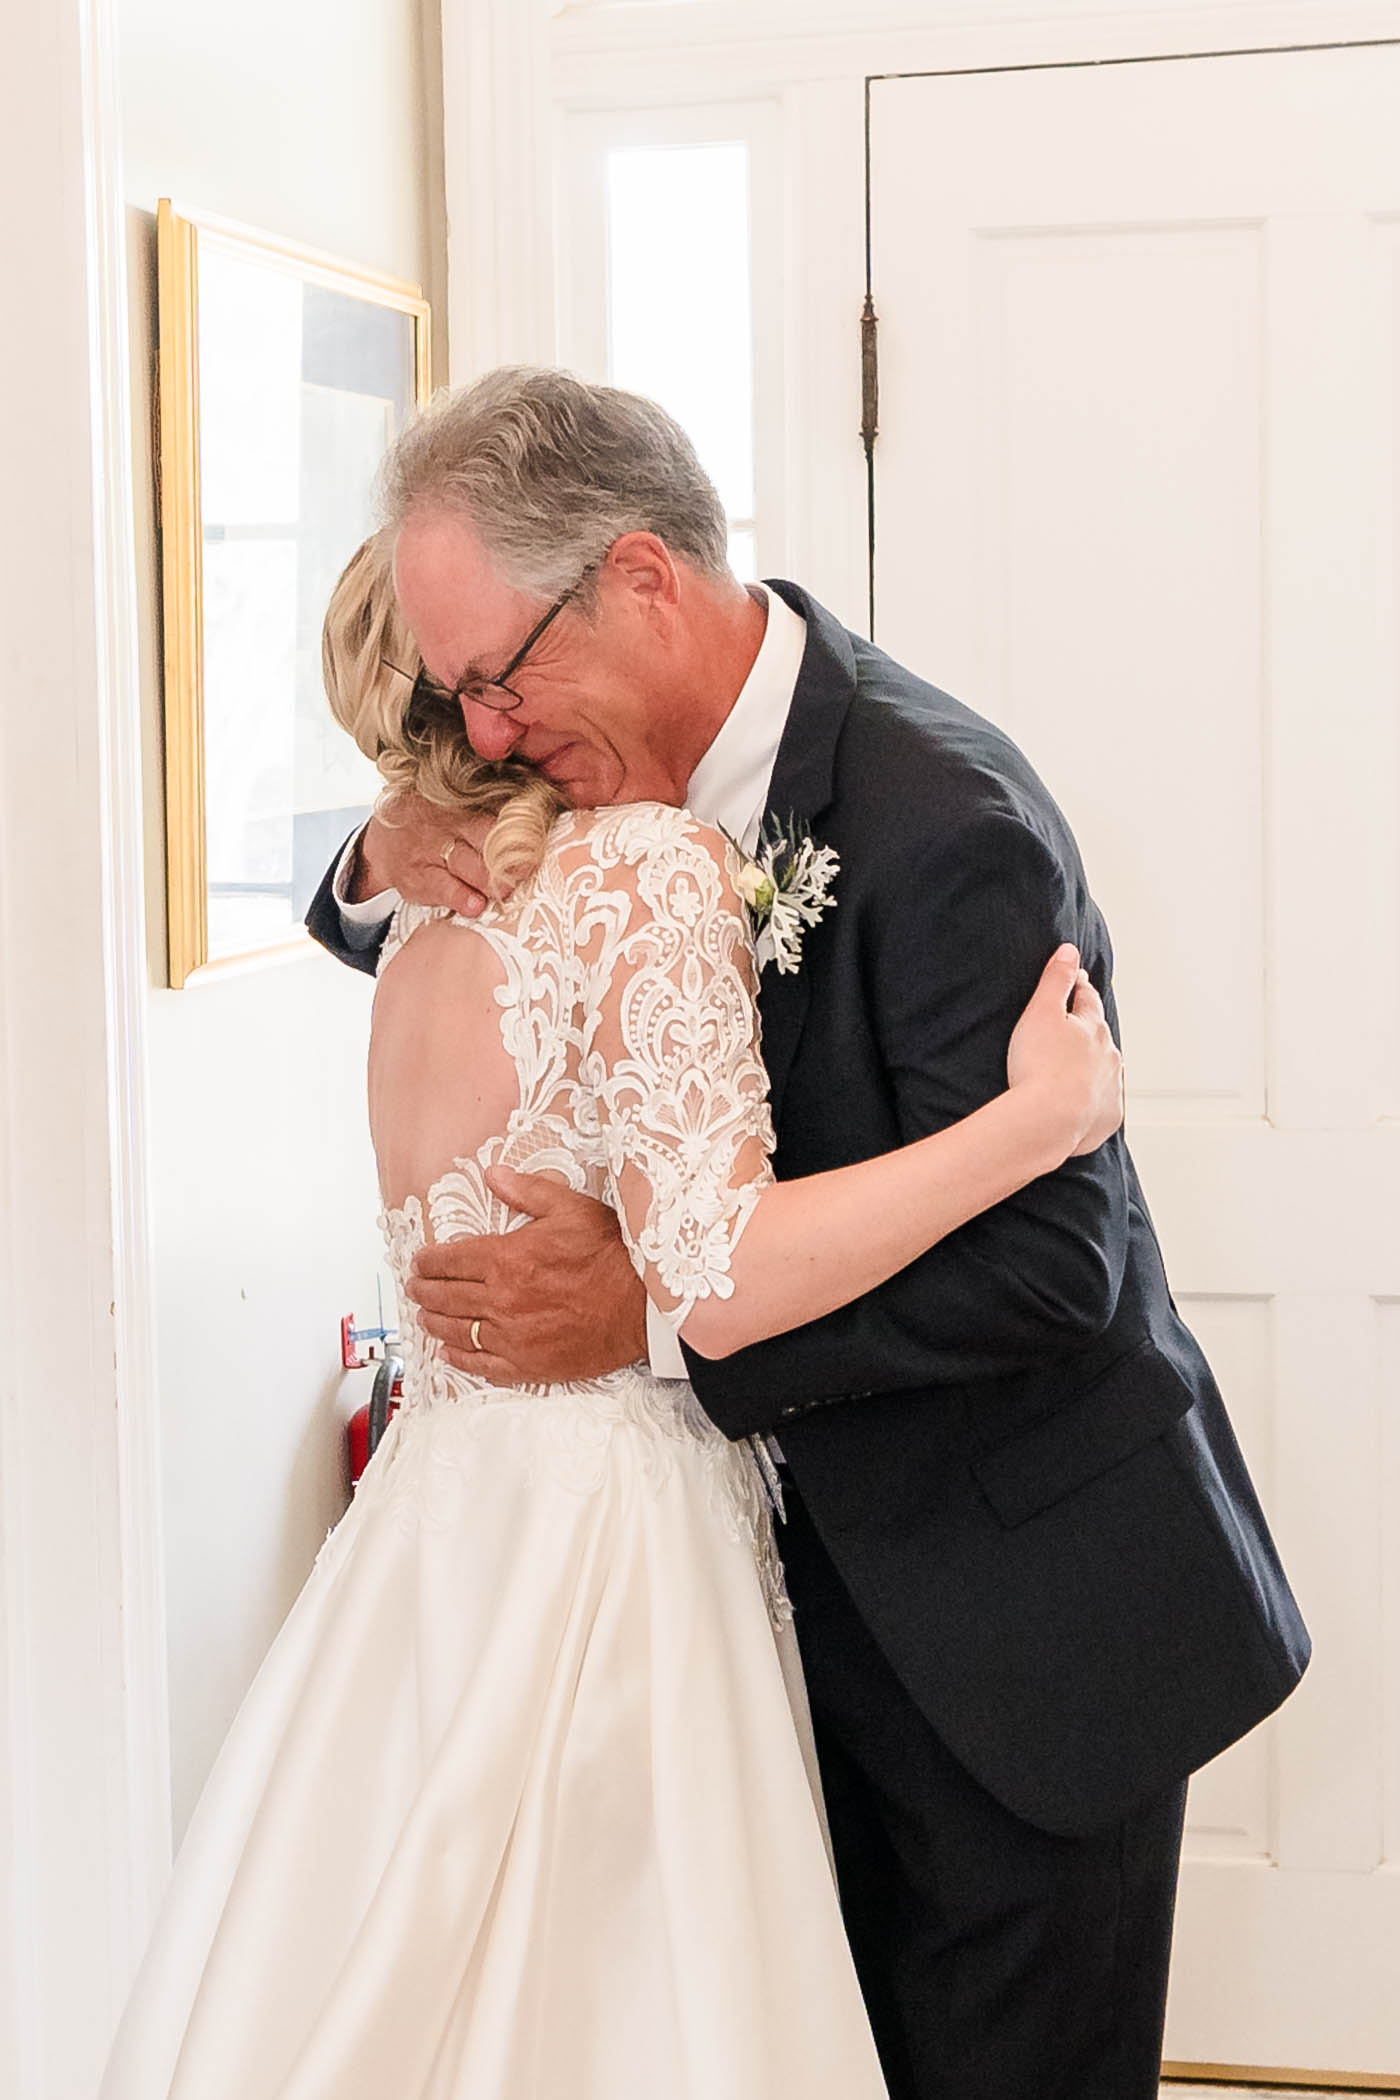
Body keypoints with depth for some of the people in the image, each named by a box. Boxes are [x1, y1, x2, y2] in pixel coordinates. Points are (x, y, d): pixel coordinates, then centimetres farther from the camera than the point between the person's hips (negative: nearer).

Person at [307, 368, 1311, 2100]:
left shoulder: (945, 830, -27)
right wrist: (389, 862, -7)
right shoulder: (641, 763, -1)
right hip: (817, 1562, 7)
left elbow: (1048, 1259, -27)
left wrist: (655, 1315, -28)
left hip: (1015, 1628, -7)